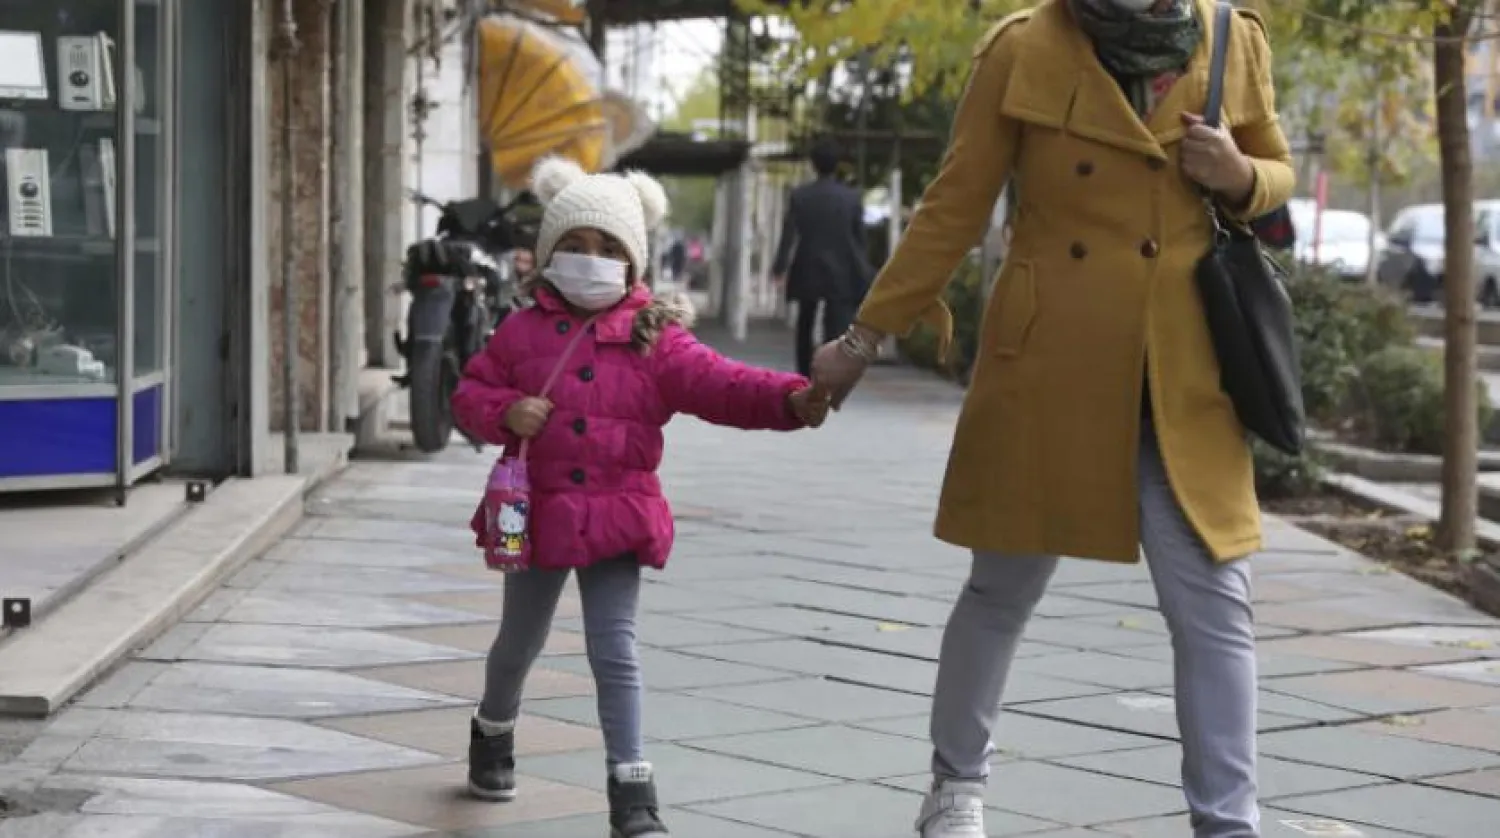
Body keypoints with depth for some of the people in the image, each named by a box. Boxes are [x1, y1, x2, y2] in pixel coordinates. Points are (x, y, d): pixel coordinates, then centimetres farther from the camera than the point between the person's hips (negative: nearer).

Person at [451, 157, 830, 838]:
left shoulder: (656, 338, -5)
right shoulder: (522, 331, -1)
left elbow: (716, 383, -16)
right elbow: (470, 392, 6)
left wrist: (788, 399, -33)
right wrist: (504, 413, -17)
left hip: (616, 518, -2)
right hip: (537, 509, 2)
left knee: (614, 648, -7)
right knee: (520, 640, 20)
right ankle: (493, 734, 48)